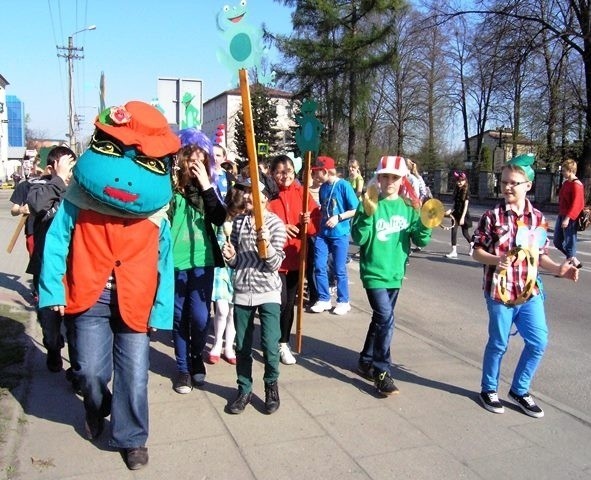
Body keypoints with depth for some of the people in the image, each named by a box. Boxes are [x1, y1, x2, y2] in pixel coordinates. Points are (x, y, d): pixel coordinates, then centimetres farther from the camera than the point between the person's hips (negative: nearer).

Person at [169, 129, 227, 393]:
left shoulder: (207, 186, 3)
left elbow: (220, 218, -10)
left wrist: (207, 187, -17)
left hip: (202, 261, 2)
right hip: (174, 261, -2)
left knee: (200, 317, 2)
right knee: (179, 317, 9)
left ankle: (197, 359, 29)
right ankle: (183, 367, 27)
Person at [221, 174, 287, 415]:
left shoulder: (276, 223, -7)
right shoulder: (238, 221, 4)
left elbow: (275, 264, -11)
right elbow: (236, 262, 10)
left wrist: (266, 244, -28)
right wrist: (230, 256, -12)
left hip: (268, 293, -3)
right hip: (241, 292, 4)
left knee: (270, 346, -2)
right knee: (242, 347, 11)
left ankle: (271, 386, 24)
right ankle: (244, 390, 28)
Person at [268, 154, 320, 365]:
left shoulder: (302, 193, 4)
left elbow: (317, 221, 4)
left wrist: (307, 222, -16)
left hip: (295, 256, 4)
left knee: (290, 302, 13)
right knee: (280, 302, -8)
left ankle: (284, 342, 29)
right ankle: (276, 343, 13)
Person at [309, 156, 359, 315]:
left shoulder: (343, 185, -12)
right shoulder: (323, 187, 6)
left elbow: (356, 210, -12)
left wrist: (339, 217, -21)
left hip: (340, 234, -6)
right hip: (322, 233, 6)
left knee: (339, 270, 4)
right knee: (319, 267, 4)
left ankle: (343, 301, 19)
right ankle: (324, 299, 18)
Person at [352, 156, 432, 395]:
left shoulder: (409, 207, 3)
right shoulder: (370, 203, -8)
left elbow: (421, 241, 2)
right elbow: (359, 238, -15)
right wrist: (368, 213, -27)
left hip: (395, 273, 5)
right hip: (374, 271, -5)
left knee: (381, 319, 16)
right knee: (386, 319, -14)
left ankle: (366, 361, 34)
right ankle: (382, 372, 0)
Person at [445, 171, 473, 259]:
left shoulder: (466, 191, -10)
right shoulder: (456, 190, 7)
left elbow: (466, 205, -15)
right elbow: (455, 204, 11)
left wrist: (462, 217, -21)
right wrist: (450, 210, -7)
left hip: (463, 214, -5)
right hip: (456, 213, 5)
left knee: (465, 233, 9)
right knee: (453, 231, -6)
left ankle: (472, 245, 36)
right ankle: (454, 252, -6)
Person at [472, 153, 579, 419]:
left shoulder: (537, 218, 5)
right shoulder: (492, 216, -7)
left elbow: (539, 256, 10)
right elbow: (477, 251, -5)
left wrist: (558, 269, -7)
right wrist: (496, 259, -23)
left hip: (530, 291, 4)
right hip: (500, 291, -4)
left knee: (538, 342, 7)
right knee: (498, 343, 7)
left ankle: (519, 390, 28)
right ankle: (489, 389, 29)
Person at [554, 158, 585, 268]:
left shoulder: (576, 185, -16)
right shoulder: (566, 183, 11)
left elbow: (576, 204, -22)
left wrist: (567, 218, -26)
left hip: (570, 218, -10)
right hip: (561, 215, 10)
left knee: (569, 242, -1)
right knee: (557, 242, 14)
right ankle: (573, 260, 28)